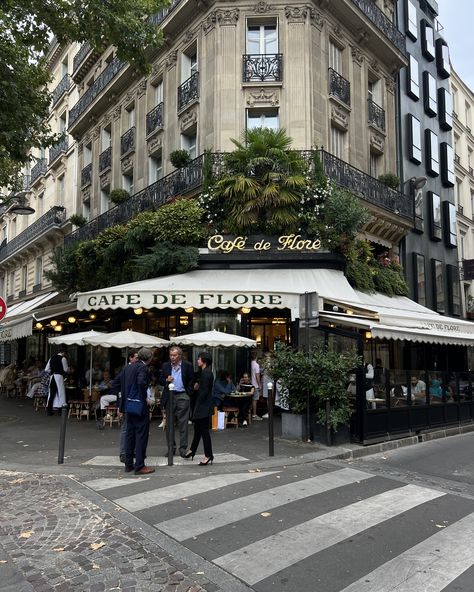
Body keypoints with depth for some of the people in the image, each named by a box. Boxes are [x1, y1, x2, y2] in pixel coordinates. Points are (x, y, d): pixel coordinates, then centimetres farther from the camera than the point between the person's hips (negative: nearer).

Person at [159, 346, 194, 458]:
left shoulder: (188, 365, 1)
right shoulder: (165, 366, 8)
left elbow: (192, 381, 4)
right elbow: (160, 380, 11)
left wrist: (189, 393, -4)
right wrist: (166, 380, -9)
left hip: (183, 396, -2)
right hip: (169, 397, 3)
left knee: (183, 424, 0)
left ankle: (183, 448, 7)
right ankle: (171, 448, 17)